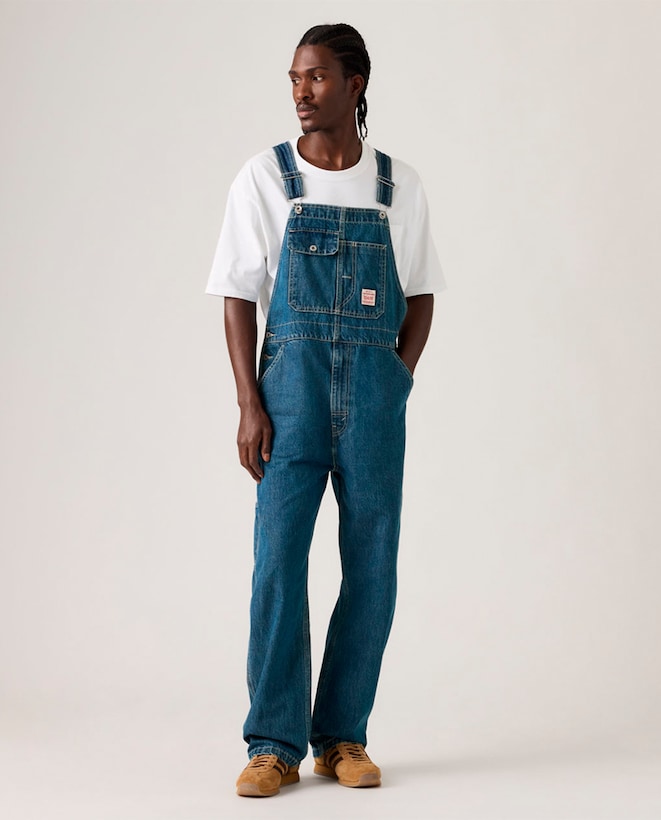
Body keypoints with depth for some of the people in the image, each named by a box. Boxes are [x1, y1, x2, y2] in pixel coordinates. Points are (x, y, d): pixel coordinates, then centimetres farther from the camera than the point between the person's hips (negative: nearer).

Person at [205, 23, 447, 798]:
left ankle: (342, 736, 14)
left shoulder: (400, 186, 6)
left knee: (372, 566, 2)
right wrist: (250, 406, -6)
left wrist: (398, 382, 0)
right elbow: (239, 297, 2)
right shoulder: (263, 178, 2)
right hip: (291, 386, -1)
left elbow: (420, 296, 13)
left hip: (375, 392, 2)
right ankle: (274, 745, 1)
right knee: (277, 557, -7)